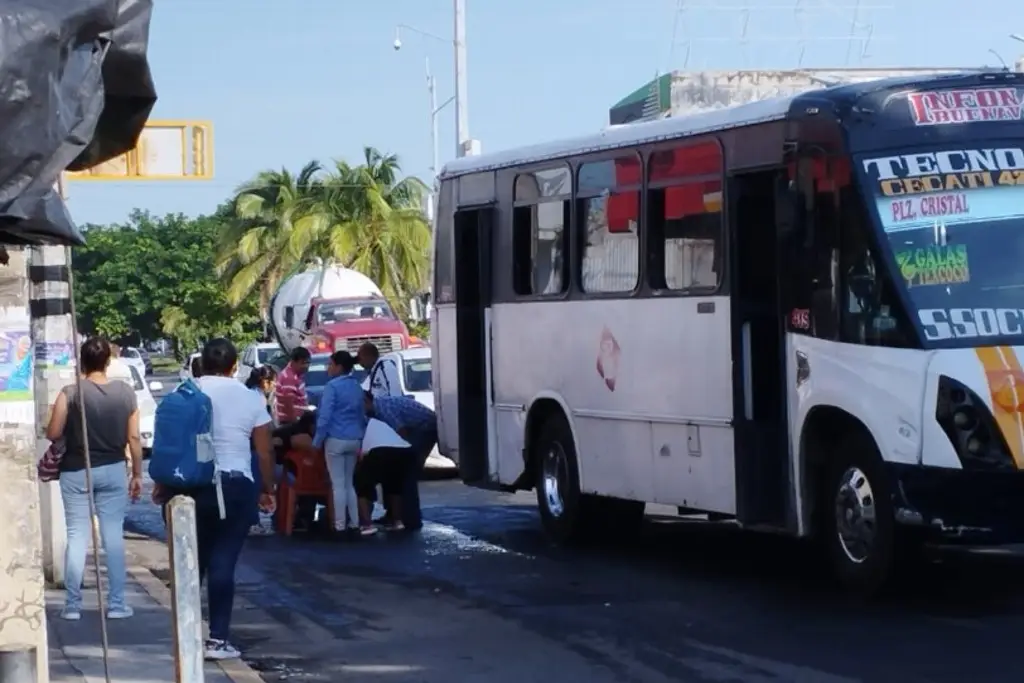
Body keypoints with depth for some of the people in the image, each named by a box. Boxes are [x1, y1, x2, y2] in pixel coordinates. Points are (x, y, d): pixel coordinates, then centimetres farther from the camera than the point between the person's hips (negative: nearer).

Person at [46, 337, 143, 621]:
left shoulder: (70, 394, -11)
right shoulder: (126, 393, -2)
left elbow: (53, 434, -10)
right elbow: (134, 438, -1)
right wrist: (137, 474, 7)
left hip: (76, 472, -2)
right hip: (113, 470, 2)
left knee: (77, 536, 4)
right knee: (113, 535, 6)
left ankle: (73, 604, 4)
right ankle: (116, 603, 6)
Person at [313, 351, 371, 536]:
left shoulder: (333, 386, -12)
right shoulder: (357, 387, 11)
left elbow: (325, 416, -16)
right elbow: (362, 415, 16)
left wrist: (317, 441, -10)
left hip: (336, 440, -7)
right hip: (354, 440, 7)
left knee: (338, 484, -2)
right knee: (349, 483, 14)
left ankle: (340, 526, -1)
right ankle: (354, 523, 13)